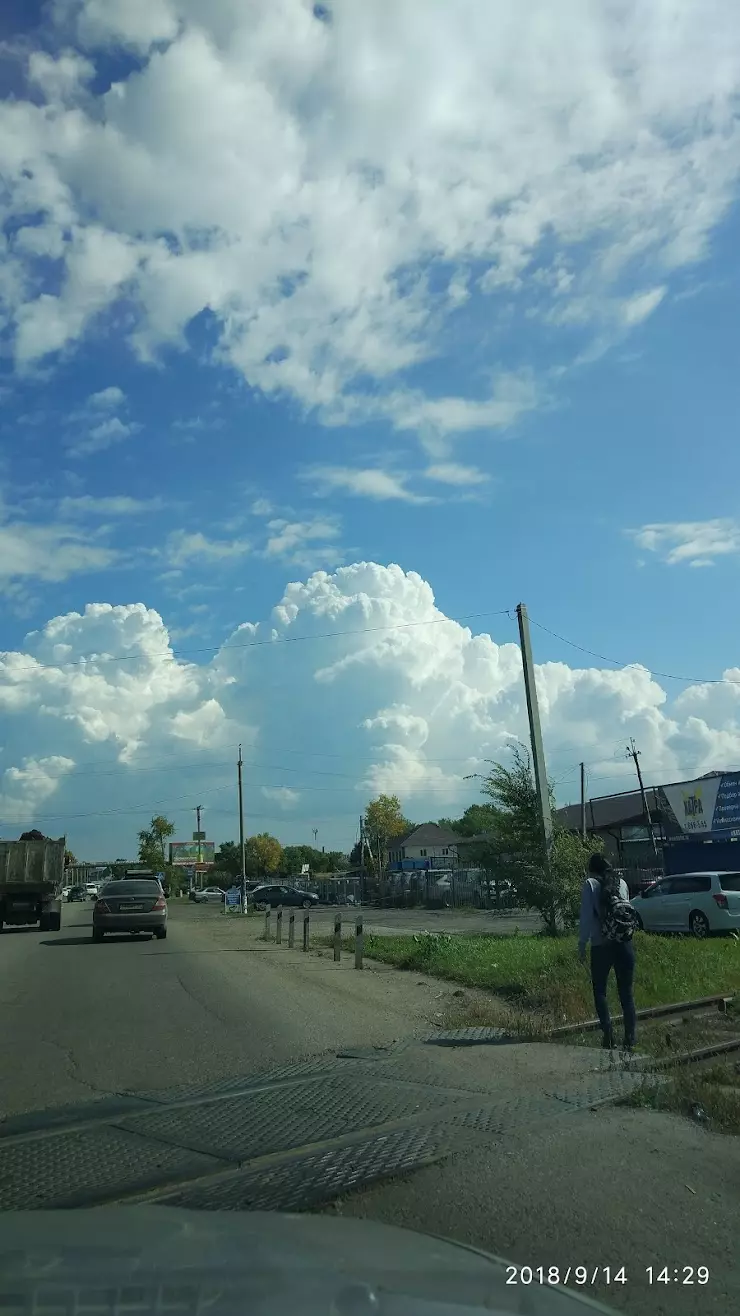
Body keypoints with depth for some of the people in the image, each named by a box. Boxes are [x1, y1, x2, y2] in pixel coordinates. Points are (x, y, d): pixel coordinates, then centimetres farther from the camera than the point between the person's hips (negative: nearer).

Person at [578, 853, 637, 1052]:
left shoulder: (591, 884, -3)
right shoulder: (622, 883, 8)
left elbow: (586, 918, -6)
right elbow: (628, 910, 12)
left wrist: (582, 945, -1)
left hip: (601, 946, -3)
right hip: (625, 943, 3)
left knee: (599, 991, 10)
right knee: (626, 992, 10)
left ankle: (608, 1034, -3)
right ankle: (630, 1039, 7)